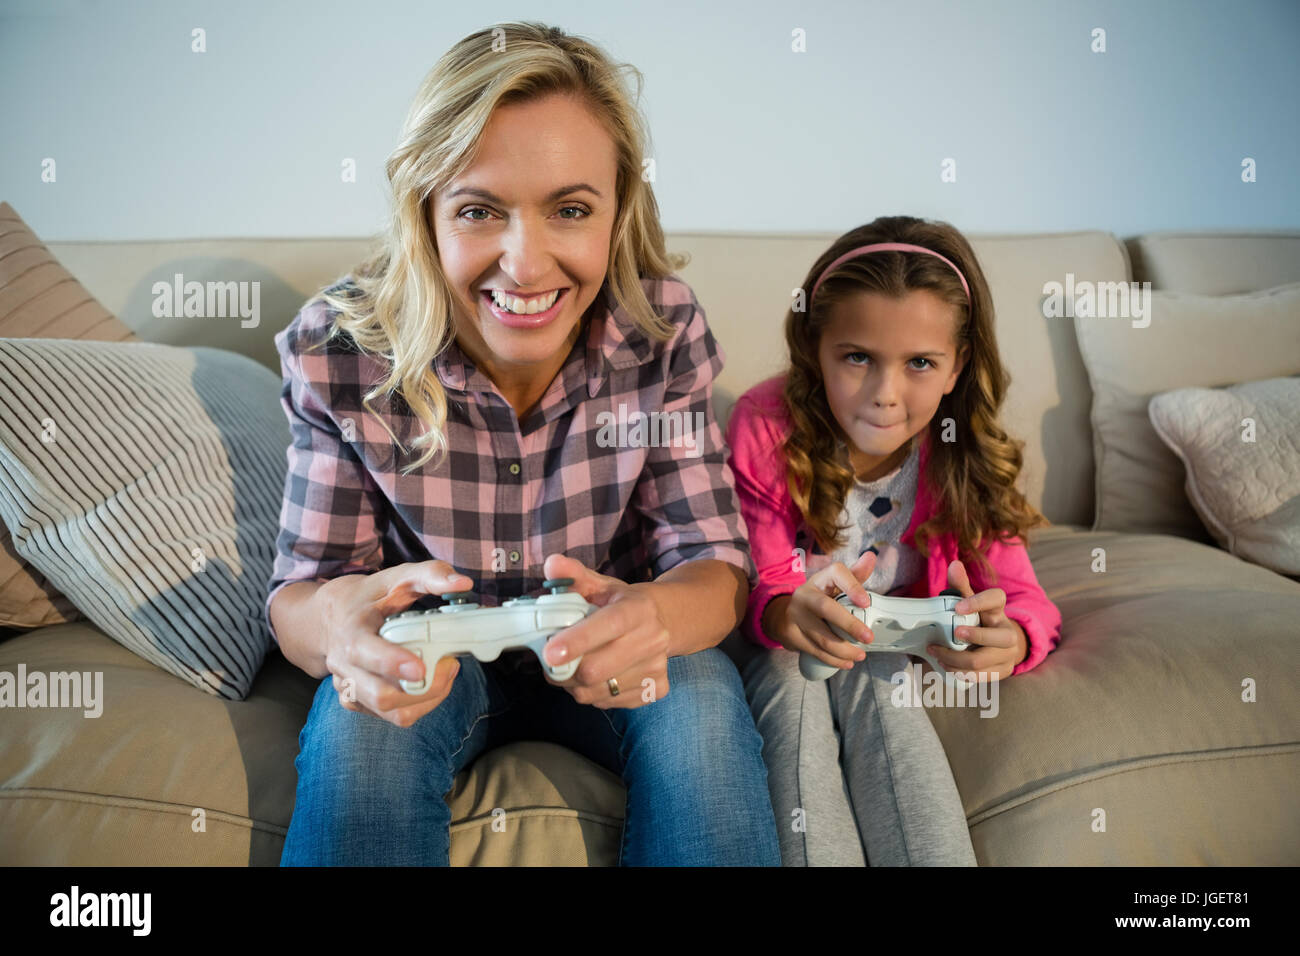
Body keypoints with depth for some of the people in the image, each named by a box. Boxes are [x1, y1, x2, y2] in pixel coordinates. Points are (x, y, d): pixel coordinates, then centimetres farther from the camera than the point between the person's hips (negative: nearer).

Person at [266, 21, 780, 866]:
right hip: (432, 662, 0)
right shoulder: (338, 349, -19)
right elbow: (299, 590, -14)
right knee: (360, 722, -31)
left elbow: (716, 561, -16)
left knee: (702, 695, -29)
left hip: (603, 663, 1)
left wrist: (654, 616, -42)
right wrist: (339, 621, -41)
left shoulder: (664, 329, -18)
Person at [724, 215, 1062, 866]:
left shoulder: (963, 452, -14)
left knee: (877, 689, -30)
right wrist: (788, 614, -45)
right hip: (779, 640, -1)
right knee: (793, 691, -31)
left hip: (894, 646, 1)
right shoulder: (766, 425, -20)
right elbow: (757, 585, -19)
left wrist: (1008, 639, -42)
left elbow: (1022, 596, -15)